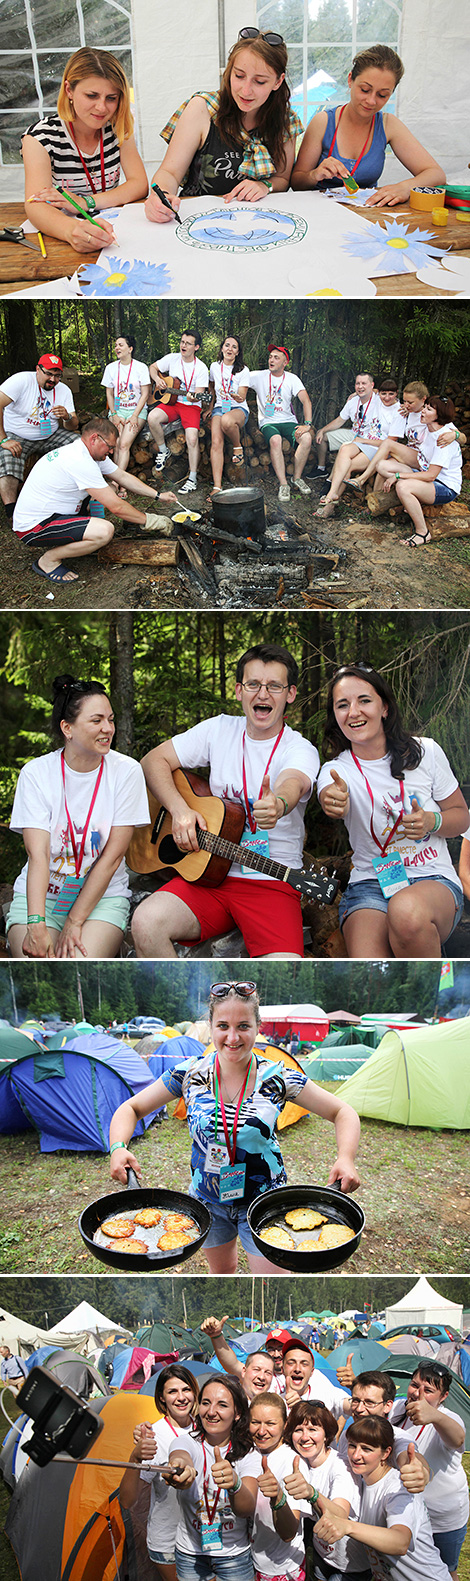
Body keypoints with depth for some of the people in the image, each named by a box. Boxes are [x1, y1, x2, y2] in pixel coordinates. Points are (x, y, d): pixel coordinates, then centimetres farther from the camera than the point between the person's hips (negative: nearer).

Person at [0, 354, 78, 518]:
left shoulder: (64, 390, 1)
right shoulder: (22, 380, -15)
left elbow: (73, 427, 1)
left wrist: (67, 417, -25)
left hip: (49, 437, 5)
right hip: (16, 437, -4)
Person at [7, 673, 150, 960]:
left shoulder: (126, 771, -6)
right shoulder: (36, 773, -5)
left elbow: (112, 856, -9)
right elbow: (38, 855, -15)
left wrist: (75, 922, -14)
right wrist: (36, 925, -29)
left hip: (102, 895, 0)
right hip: (42, 893, 1)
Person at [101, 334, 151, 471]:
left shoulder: (141, 367, -1)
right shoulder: (111, 368, 8)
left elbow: (145, 394, -2)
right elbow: (109, 394, 11)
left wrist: (135, 416, -12)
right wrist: (114, 415, -3)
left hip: (137, 409, -3)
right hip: (117, 409, 3)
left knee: (124, 444, -24)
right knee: (117, 445, -22)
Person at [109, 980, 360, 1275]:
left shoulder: (277, 1078, -16)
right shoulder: (190, 1075, -12)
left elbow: (343, 1113, -11)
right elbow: (131, 1109, -4)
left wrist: (346, 1159, -30)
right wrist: (119, 1147, -26)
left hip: (263, 1200, -2)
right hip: (208, 1199, 2)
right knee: (222, 1269, 22)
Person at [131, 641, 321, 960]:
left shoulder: (302, 751, -4)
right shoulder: (219, 730, 8)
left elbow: (293, 783, -28)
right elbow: (154, 761, 10)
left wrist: (278, 805, -53)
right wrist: (180, 810, -8)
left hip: (272, 882, -3)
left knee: (285, 959, -29)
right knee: (147, 923, -25)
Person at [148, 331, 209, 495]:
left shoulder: (201, 368, -6)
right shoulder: (172, 358, 4)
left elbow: (199, 394, -12)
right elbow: (153, 367, 18)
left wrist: (194, 397, -35)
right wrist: (158, 380, -2)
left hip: (191, 406, -3)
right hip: (171, 402, 3)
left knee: (192, 438, -27)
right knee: (152, 417, -28)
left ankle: (192, 479, -17)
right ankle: (163, 451, -3)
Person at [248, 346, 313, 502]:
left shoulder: (292, 379, 4)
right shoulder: (259, 376, 3)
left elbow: (306, 401, -6)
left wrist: (307, 424, -20)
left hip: (288, 421, 2)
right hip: (267, 423, -1)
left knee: (306, 438, -29)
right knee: (275, 440, -37)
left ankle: (297, 478, -11)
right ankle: (283, 484, -31)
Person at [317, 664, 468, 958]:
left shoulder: (425, 751, 2)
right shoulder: (335, 771, 0)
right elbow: (334, 802, -26)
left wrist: (432, 821, -12)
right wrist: (333, 801, -52)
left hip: (433, 880, 1)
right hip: (370, 884, -1)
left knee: (407, 910, -38)